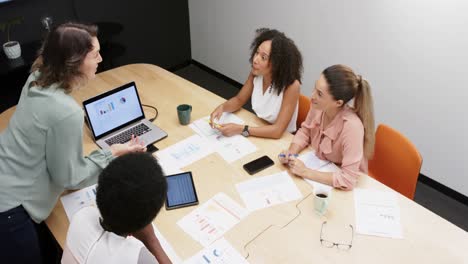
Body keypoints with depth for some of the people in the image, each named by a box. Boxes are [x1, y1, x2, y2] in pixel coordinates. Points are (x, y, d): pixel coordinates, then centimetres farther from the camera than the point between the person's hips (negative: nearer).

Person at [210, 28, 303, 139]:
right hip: (259, 132, 5)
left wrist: (240, 129, -31)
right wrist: (222, 107, -17)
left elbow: (278, 131, -27)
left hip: (282, 140, -5)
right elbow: (239, 100, 4)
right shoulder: (256, 73, -11)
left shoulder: (291, 85, -27)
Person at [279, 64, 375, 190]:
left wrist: (305, 172, -28)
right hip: (321, 168, 6)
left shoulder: (352, 126, -34)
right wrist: (291, 152, -13)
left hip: (342, 188, -6)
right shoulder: (317, 106, -17)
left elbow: (348, 179, -33)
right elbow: (305, 131, 4)